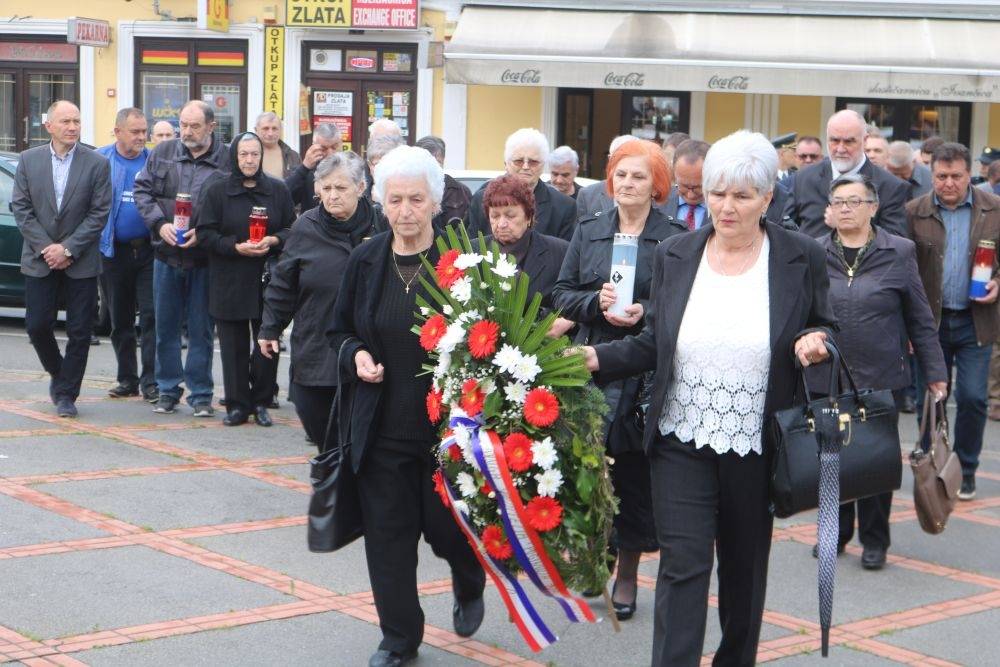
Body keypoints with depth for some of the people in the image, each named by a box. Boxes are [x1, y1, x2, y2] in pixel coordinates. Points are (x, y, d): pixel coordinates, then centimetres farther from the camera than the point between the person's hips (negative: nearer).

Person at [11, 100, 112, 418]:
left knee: (79, 331, 0)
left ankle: (67, 394, 11)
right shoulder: (28, 160, 3)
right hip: (39, 260, 1)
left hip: (81, 262, -1)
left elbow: (99, 213, -6)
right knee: (37, 325, 1)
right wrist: (45, 247, -9)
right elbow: (20, 208, 1)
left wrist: (67, 249, -12)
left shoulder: (96, 164, -3)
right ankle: (57, 373, 27)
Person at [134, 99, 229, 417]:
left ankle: (200, 393, 14)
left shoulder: (227, 161, -6)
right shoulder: (163, 153, 5)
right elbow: (142, 190, 7)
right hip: (166, 254, 3)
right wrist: (160, 223, -8)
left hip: (204, 257, -3)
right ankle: (168, 390, 21)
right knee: (166, 326, 10)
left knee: (201, 329, 4)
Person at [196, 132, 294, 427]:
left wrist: (273, 241, -11)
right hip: (229, 282, -1)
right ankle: (237, 405, 10)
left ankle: (261, 402, 12)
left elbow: (292, 229, 9)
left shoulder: (278, 190, 7)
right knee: (234, 347, 2)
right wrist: (236, 247, -15)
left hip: (268, 280, 1)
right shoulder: (217, 191, 3)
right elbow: (205, 234, -1)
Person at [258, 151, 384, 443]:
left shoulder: (379, 226, -4)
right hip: (314, 350, 2)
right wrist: (269, 329, 8)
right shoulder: (306, 228, 0)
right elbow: (282, 283, 8)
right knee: (317, 427, 8)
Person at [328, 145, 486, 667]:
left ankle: (469, 584, 41)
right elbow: (340, 331, 12)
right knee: (388, 532, 6)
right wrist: (356, 355, -8)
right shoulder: (365, 260, 2)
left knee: (446, 525, 5)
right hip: (382, 424, 3)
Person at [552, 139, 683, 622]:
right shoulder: (588, 232, 11)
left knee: (633, 472, 3)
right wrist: (596, 302, -10)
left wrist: (644, 312, -17)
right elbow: (562, 295, 8)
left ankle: (627, 573, 15)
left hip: (642, 372, -2)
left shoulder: (675, 240, 0)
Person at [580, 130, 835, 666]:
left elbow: (825, 331, 7)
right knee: (682, 566, -6)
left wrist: (814, 343, -17)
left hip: (756, 446, 0)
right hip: (682, 441, 0)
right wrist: (597, 358, -9)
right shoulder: (674, 255, 1)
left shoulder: (801, 258, -5)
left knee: (744, 568, 16)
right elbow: (652, 344, 7)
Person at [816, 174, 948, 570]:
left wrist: (934, 372, 2)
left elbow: (920, 319, 4)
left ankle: (874, 541, 19)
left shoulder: (899, 253, 1)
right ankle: (835, 533, 24)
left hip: (883, 379, -1)